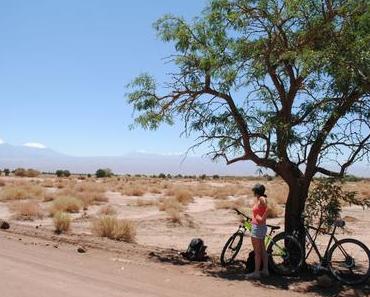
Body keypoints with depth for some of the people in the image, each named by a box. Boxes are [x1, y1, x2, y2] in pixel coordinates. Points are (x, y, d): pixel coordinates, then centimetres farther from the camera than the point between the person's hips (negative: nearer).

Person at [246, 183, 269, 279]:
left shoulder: (261, 199, -17)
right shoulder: (259, 199, 10)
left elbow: (267, 209, -31)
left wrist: (262, 219, -24)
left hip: (258, 227, -10)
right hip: (261, 227, 10)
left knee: (257, 252, -2)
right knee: (263, 250, 15)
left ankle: (256, 272, 5)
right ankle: (265, 270, 23)